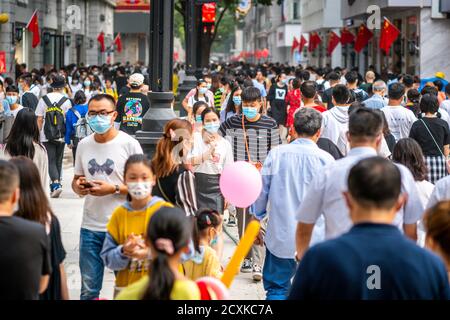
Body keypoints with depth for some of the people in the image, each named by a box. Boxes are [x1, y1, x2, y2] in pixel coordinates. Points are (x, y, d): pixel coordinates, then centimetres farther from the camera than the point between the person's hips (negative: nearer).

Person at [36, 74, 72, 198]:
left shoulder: (44, 99, -2)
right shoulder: (66, 101, -3)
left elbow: (39, 119, -1)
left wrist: (38, 134, 6)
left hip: (47, 136, -1)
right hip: (61, 136, 1)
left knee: (51, 161, -2)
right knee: (58, 161, 14)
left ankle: (56, 184, -20)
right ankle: (55, 186, 21)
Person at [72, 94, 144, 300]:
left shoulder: (129, 144, -6)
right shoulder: (83, 145, 8)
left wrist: (114, 189, -18)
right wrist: (78, 187, -7)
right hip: (90, 227, 4)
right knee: (88, 289, 9)